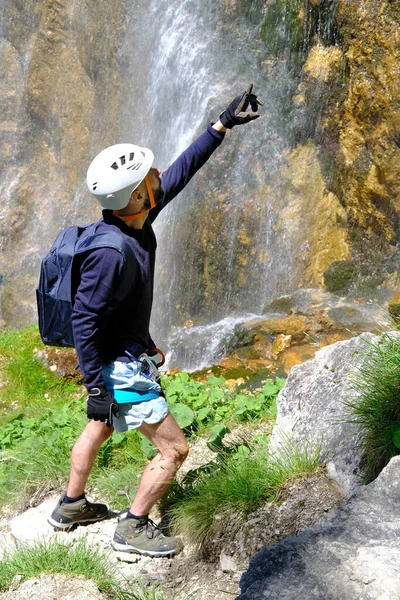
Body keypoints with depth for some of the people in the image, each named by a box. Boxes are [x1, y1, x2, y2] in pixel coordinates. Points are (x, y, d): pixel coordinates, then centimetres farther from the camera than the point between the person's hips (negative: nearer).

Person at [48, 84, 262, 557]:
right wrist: (95, 387, -23)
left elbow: (180, 171, 2)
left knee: (99, 429, 27)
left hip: (124, 355, 10)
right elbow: (84, 321, -27)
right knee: (173, 448, 2)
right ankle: (133, 529, 19)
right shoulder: (112, 254, -33)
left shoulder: (136, 217, -8)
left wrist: (223, 124, 1)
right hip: (119, 367, -10)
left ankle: (70, 506, 47)